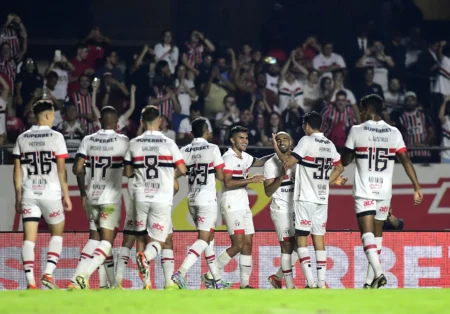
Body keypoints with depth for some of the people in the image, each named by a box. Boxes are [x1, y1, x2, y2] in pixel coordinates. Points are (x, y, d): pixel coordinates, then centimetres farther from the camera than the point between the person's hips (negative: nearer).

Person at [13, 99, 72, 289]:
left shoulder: (22, 138, 7)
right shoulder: (56, 137, -4)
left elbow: (17, 171, 7)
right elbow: (61, 170, -5)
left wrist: (18, 198, 13)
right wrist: (66, 195, 1)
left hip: (29, 195, 3)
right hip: (50, 193, -3)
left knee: (29, 237, 1)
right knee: (57, 233, 14)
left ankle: (30, 282, -6)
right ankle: (48, 274, -1)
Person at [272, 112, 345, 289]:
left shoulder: (306, 141, -10)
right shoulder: (330, 145, 11)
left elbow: (288, 163, -14)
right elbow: (339, 168, 24)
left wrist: (276, 149, 0)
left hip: (305, 199, -6)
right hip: (322, 199, 6)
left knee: (301, 238, -3)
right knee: (319, 239, 8)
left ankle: (310, 281, -14)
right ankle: (322, 282, 2)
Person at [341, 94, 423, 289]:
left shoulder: (357, 131, -4)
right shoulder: (394, 133, 3)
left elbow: (345, 161, 5)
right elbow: (406, 161, -2)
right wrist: (417, 188, -1)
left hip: (364, 192, -4)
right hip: (385, 192, 4)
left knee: (367, 234, -9)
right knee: (377, 234, 14)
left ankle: (378, 273, -30)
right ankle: (370, 281, 17)